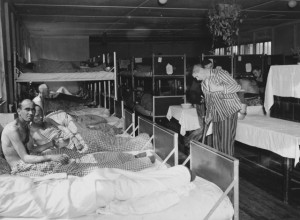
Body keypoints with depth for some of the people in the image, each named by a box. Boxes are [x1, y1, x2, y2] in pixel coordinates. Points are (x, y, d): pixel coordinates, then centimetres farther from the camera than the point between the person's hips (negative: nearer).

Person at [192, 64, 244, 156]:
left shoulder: (219, 73, -10)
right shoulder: (203, 84, 13)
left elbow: (237, 86, -15)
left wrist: (218, 88, -24)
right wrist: (209, 114, 19)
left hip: (229, 110, -7)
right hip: (216, 113, 7)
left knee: (227, 141, -8)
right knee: (216, 141, 6)